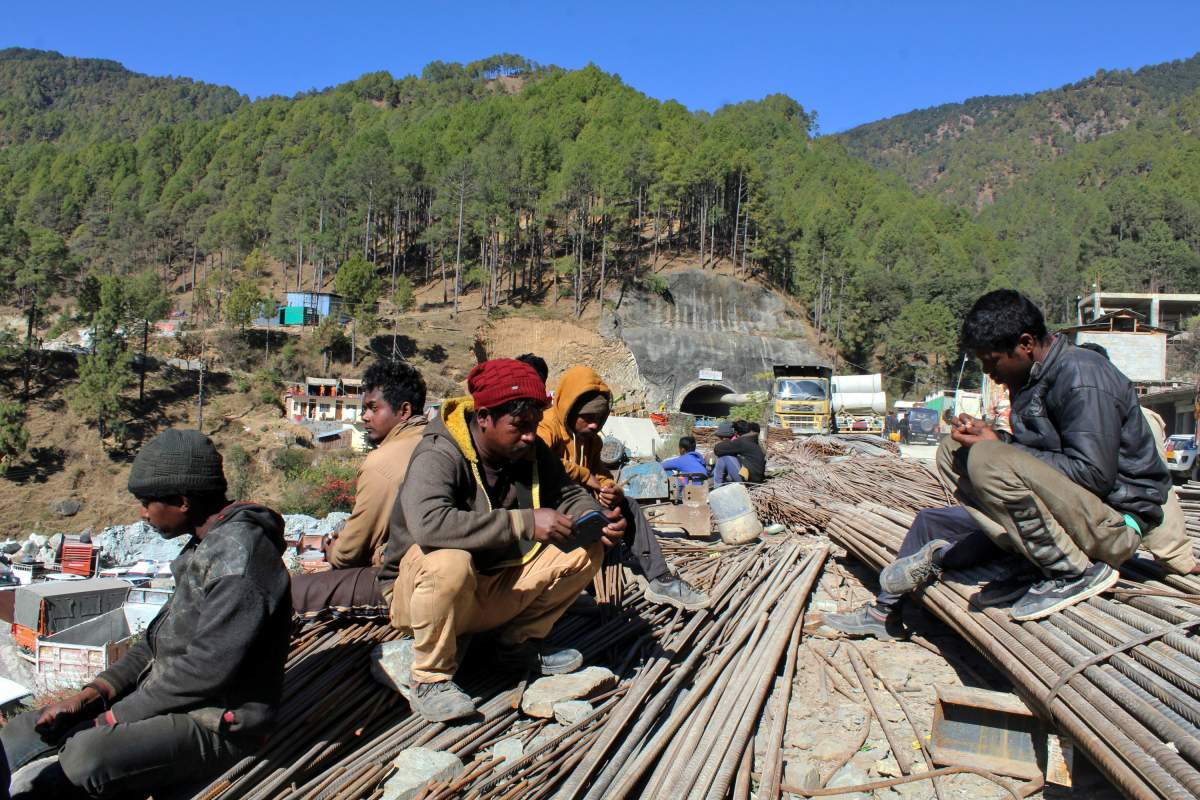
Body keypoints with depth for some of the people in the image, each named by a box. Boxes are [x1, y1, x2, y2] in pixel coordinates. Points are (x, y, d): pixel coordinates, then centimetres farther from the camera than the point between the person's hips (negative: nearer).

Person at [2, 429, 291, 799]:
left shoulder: (239, 551, -21)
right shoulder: (206, 546, 12)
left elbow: (207, 669, -24)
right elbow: (162, 637, 17)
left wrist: (115, 717, -13)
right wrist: (91, 694, 5)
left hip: (216, 723, -10)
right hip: (166, 696, 10)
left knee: (86, 758, -30)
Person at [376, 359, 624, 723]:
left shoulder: (531, 451, -3)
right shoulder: (438, 456, -24)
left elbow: (570, 494, 7)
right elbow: (429, 522, -42)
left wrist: (598, 520, -18)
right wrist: (525, 522, -40)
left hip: (497, 590, 7)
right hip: (420, 593, -6)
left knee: (587, 549, -5)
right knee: (449, 561, -40)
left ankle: (518, 642, 10)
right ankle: (430, 676, -15)